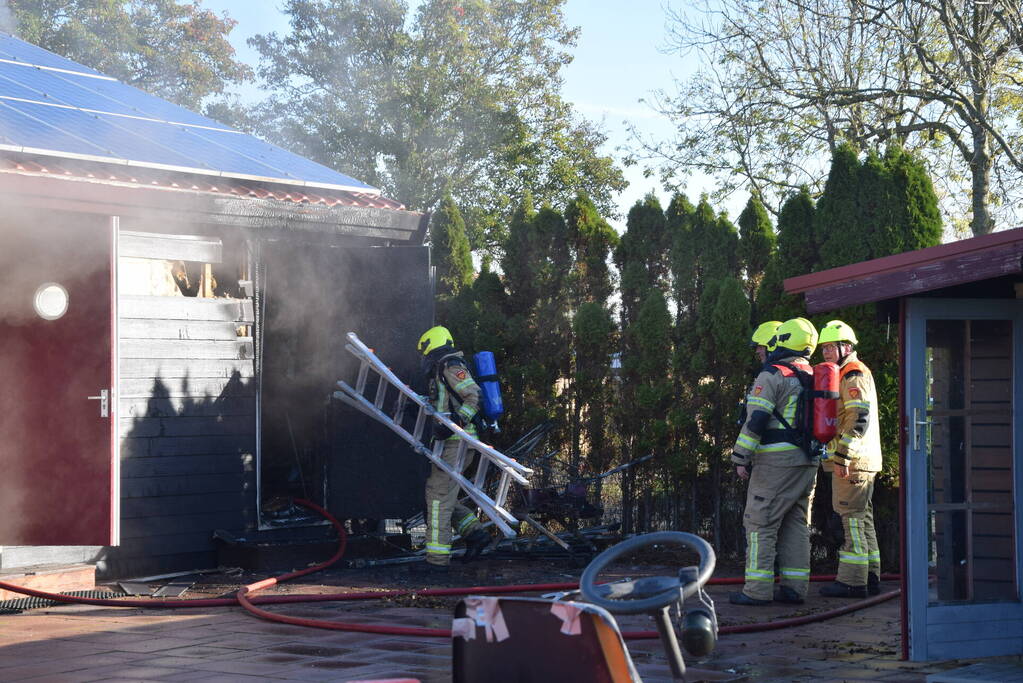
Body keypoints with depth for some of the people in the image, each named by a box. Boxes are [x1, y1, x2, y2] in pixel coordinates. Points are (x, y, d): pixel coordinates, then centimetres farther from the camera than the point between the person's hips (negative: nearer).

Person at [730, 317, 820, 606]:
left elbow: (755, 420, -15)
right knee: (796, 523, 13)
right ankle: (795, 587, 11)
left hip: (776, 461, -8)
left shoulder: (772, 376, -10)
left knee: (760, 523, -4)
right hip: (808, 463, 8)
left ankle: (757, 590, -7)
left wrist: (741, 458, -11)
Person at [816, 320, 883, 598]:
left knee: (853, 518, -9)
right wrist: (839, 457, 27)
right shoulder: (846, 376, 22)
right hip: (861, 461, 11)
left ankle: (853, 581, -9)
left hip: (852, 461, -11)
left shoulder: (854, 375, -12)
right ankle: (870, 577, 18)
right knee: (863, 518, 13)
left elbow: (858, 419, -21)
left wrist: (842, 456, -23)